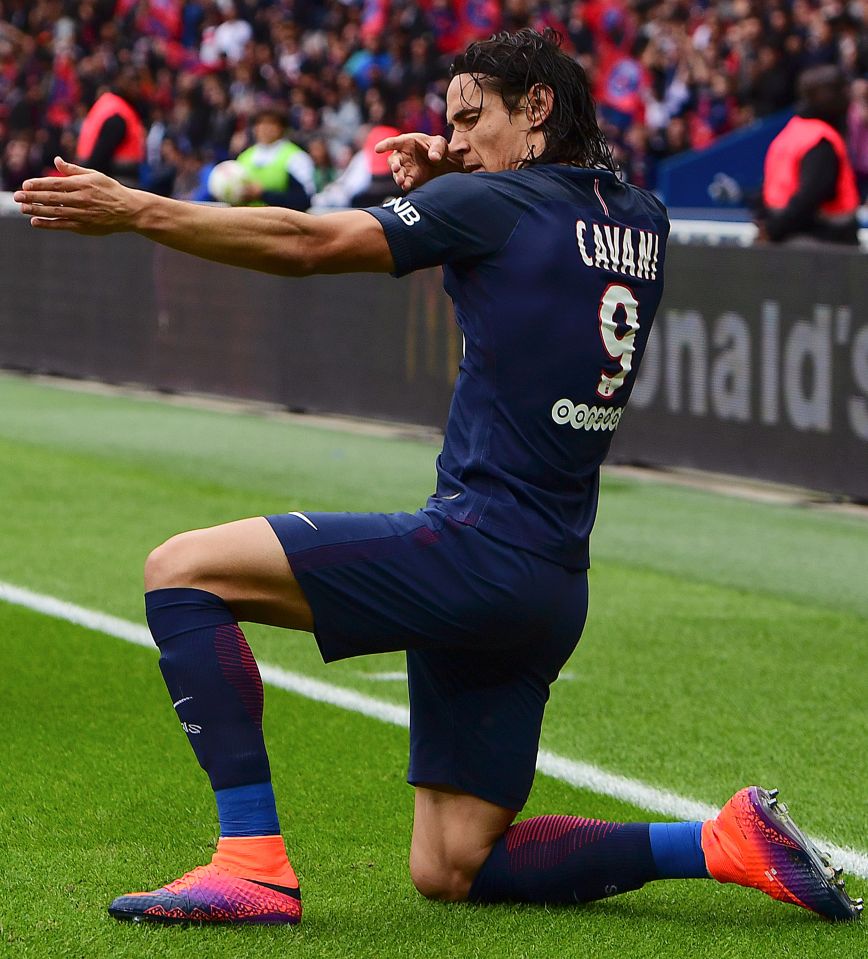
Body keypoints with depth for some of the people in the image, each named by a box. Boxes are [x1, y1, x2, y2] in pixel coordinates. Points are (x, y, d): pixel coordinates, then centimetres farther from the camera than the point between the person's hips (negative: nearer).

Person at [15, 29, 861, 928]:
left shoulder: (496, 204, -6)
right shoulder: (640, 222, 15)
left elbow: (306, 243, -10)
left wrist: (133, 210, -8)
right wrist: (445, 188, 15)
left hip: (476, 546, -8)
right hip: (556, 590, 8)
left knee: (183, 570, -7)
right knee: (448, 872, 14)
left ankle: (253, 863, -14)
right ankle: (721, 841, 8)